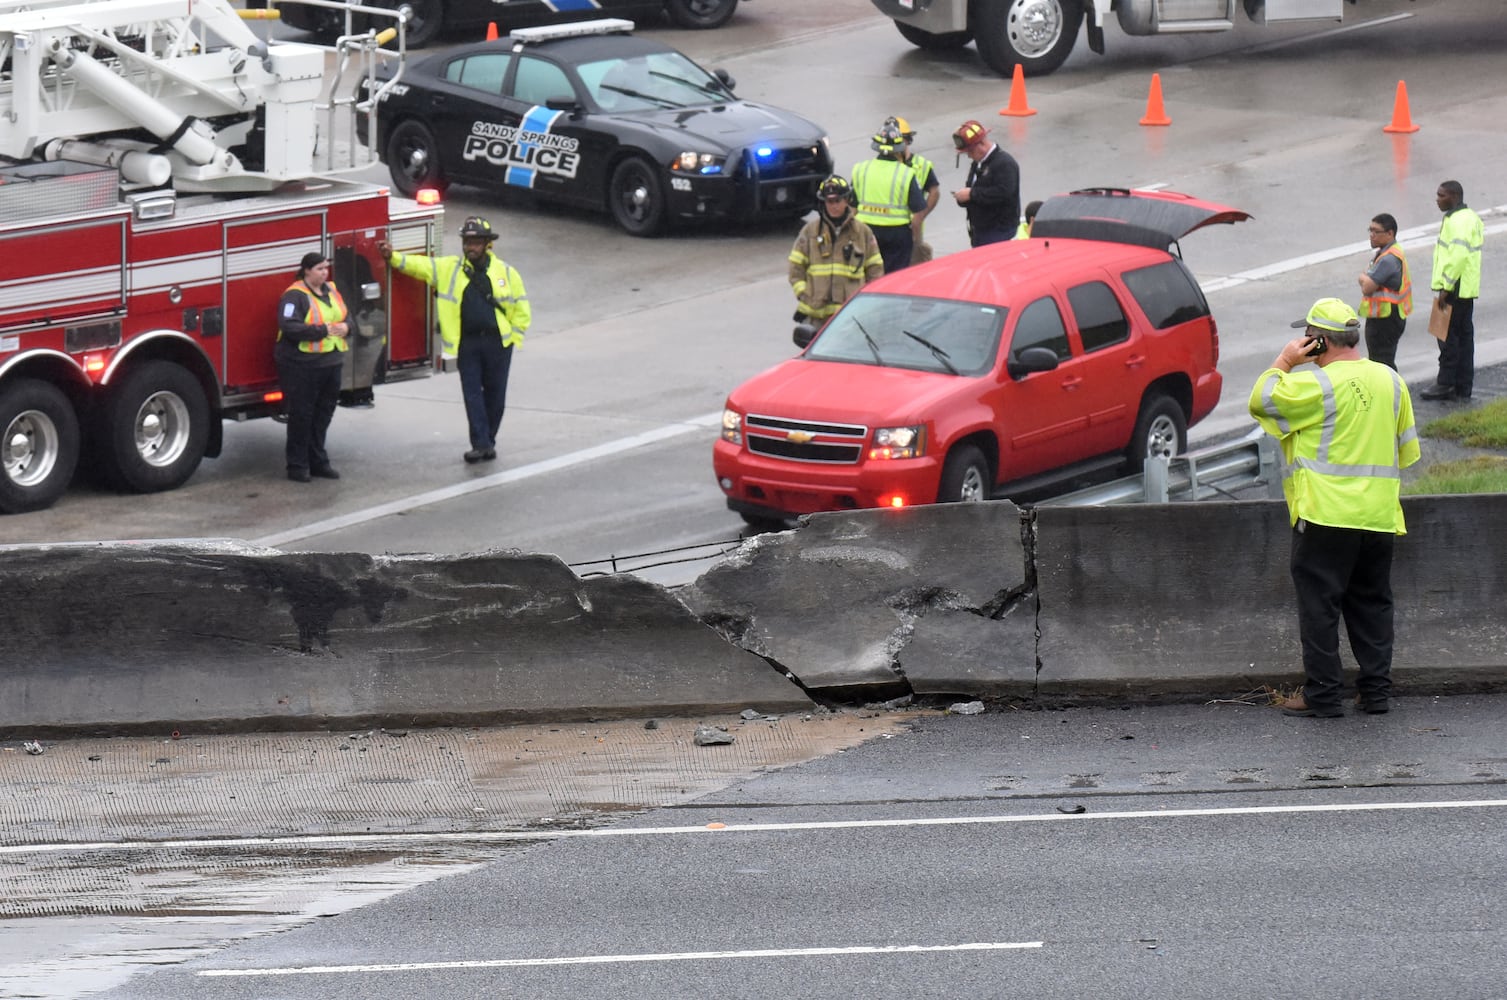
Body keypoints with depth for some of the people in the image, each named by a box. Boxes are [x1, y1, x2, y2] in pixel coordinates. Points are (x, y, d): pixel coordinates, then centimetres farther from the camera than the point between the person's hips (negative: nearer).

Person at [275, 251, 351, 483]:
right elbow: (290, 327, -24)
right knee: (300, 416, -1)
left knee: (323, 415, 13)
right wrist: (324, 330, -25)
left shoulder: (331, 290, 12)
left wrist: (345, 327, -8)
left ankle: (318, 461, 23)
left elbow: (346, 316, 17)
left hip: (330, 363, 7)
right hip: (301, 365, -7)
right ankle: (297, 465, 5)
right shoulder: (295, 296, -13)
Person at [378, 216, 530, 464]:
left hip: (497, 343, -1)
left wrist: (512, 339, 0)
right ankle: (481, 444, -5)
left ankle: (489, 441, 17)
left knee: (495, 394, 5)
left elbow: (521, 311, 6)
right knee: (472, 394, -4)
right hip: (467, 342, 1)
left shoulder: (506, 273, 1)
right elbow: (419, 265, -4)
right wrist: (392, 257, -19)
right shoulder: (449, 269, 4)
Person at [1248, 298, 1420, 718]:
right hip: (1379, 517, 6)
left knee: (1319, 605, 0)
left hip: (1326, 514, -6)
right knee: (1372, 604, 14)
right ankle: (1376, 689, 14)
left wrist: (1284, 361, 2)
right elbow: (1406, 449, 15)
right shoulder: (1390, 380, 7)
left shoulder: (1318, 384, -15)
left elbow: (1260, 400, -8)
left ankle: (1322, 694, 0)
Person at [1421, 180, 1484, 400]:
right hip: (1467, 289, 11)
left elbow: (1458, 256, -26)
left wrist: (1445, 287, -22)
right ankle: (1463, 387, 14)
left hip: (1455, 290, -11)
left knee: (1448, 336, -5)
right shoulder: (1470, 217, 16)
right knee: (1464, 336, 11)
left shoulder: (1458, 221, -18)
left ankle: (1445, 384, -2)